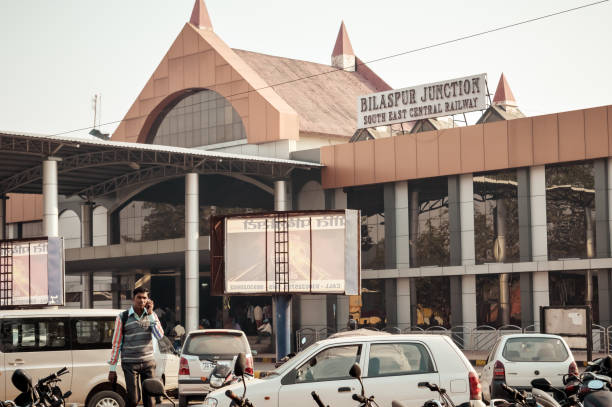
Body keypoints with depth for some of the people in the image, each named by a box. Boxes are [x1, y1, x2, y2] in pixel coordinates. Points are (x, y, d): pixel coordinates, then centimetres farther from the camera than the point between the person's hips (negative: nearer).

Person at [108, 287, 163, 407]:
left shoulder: (152, 315, 7)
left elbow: (159, 336, -7)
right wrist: (112, 369, -2)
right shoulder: (123, 317, -2)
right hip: (130, 363, -3)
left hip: (148, 362, 3)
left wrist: (150, 314, -11)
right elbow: (116, 344, 0)